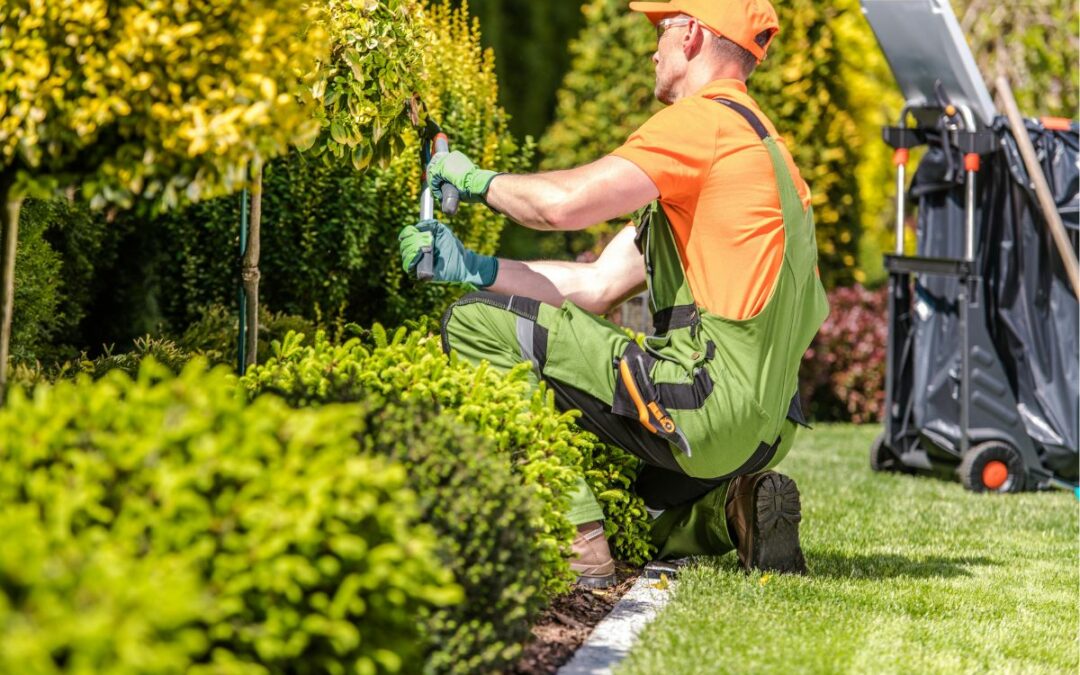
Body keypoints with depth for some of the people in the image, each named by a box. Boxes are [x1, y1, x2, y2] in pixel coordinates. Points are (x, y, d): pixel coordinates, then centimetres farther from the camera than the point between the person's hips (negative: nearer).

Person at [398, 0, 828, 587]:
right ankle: (730, 511, 8)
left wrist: (478, 180, 1)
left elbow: (564, 202, -20)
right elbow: (598, 285, 18)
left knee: (476, 325, -9)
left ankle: (577, 544, -15)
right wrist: (469, 267, 12)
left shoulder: (705, 120, -9)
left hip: (705, 404, -10)